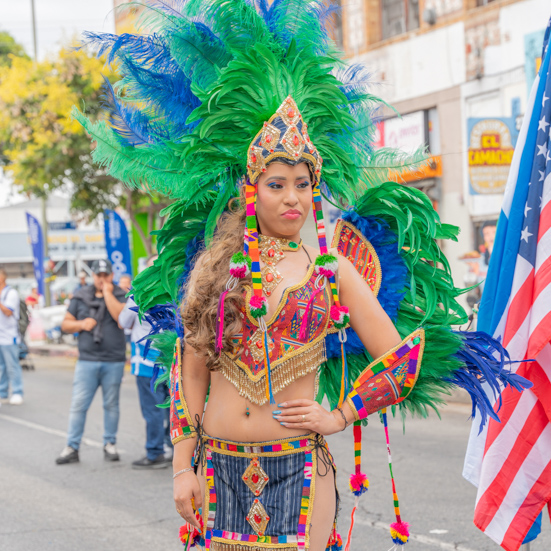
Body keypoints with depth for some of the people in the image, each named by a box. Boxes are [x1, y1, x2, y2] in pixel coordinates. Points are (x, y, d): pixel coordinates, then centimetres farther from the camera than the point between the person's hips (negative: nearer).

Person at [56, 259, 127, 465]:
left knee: (111, 405, 7)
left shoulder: (119, 295, 3)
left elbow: (121, 317, -17)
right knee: (78, 404, -3)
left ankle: (110, 444, 18)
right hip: (87, 360, 1)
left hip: (114, 361, -1)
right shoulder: (81, 297, 9)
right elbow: (65, 324, 13)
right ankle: (72, 447, 0)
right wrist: (81, 324, -6)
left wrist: (108, 293, -12)